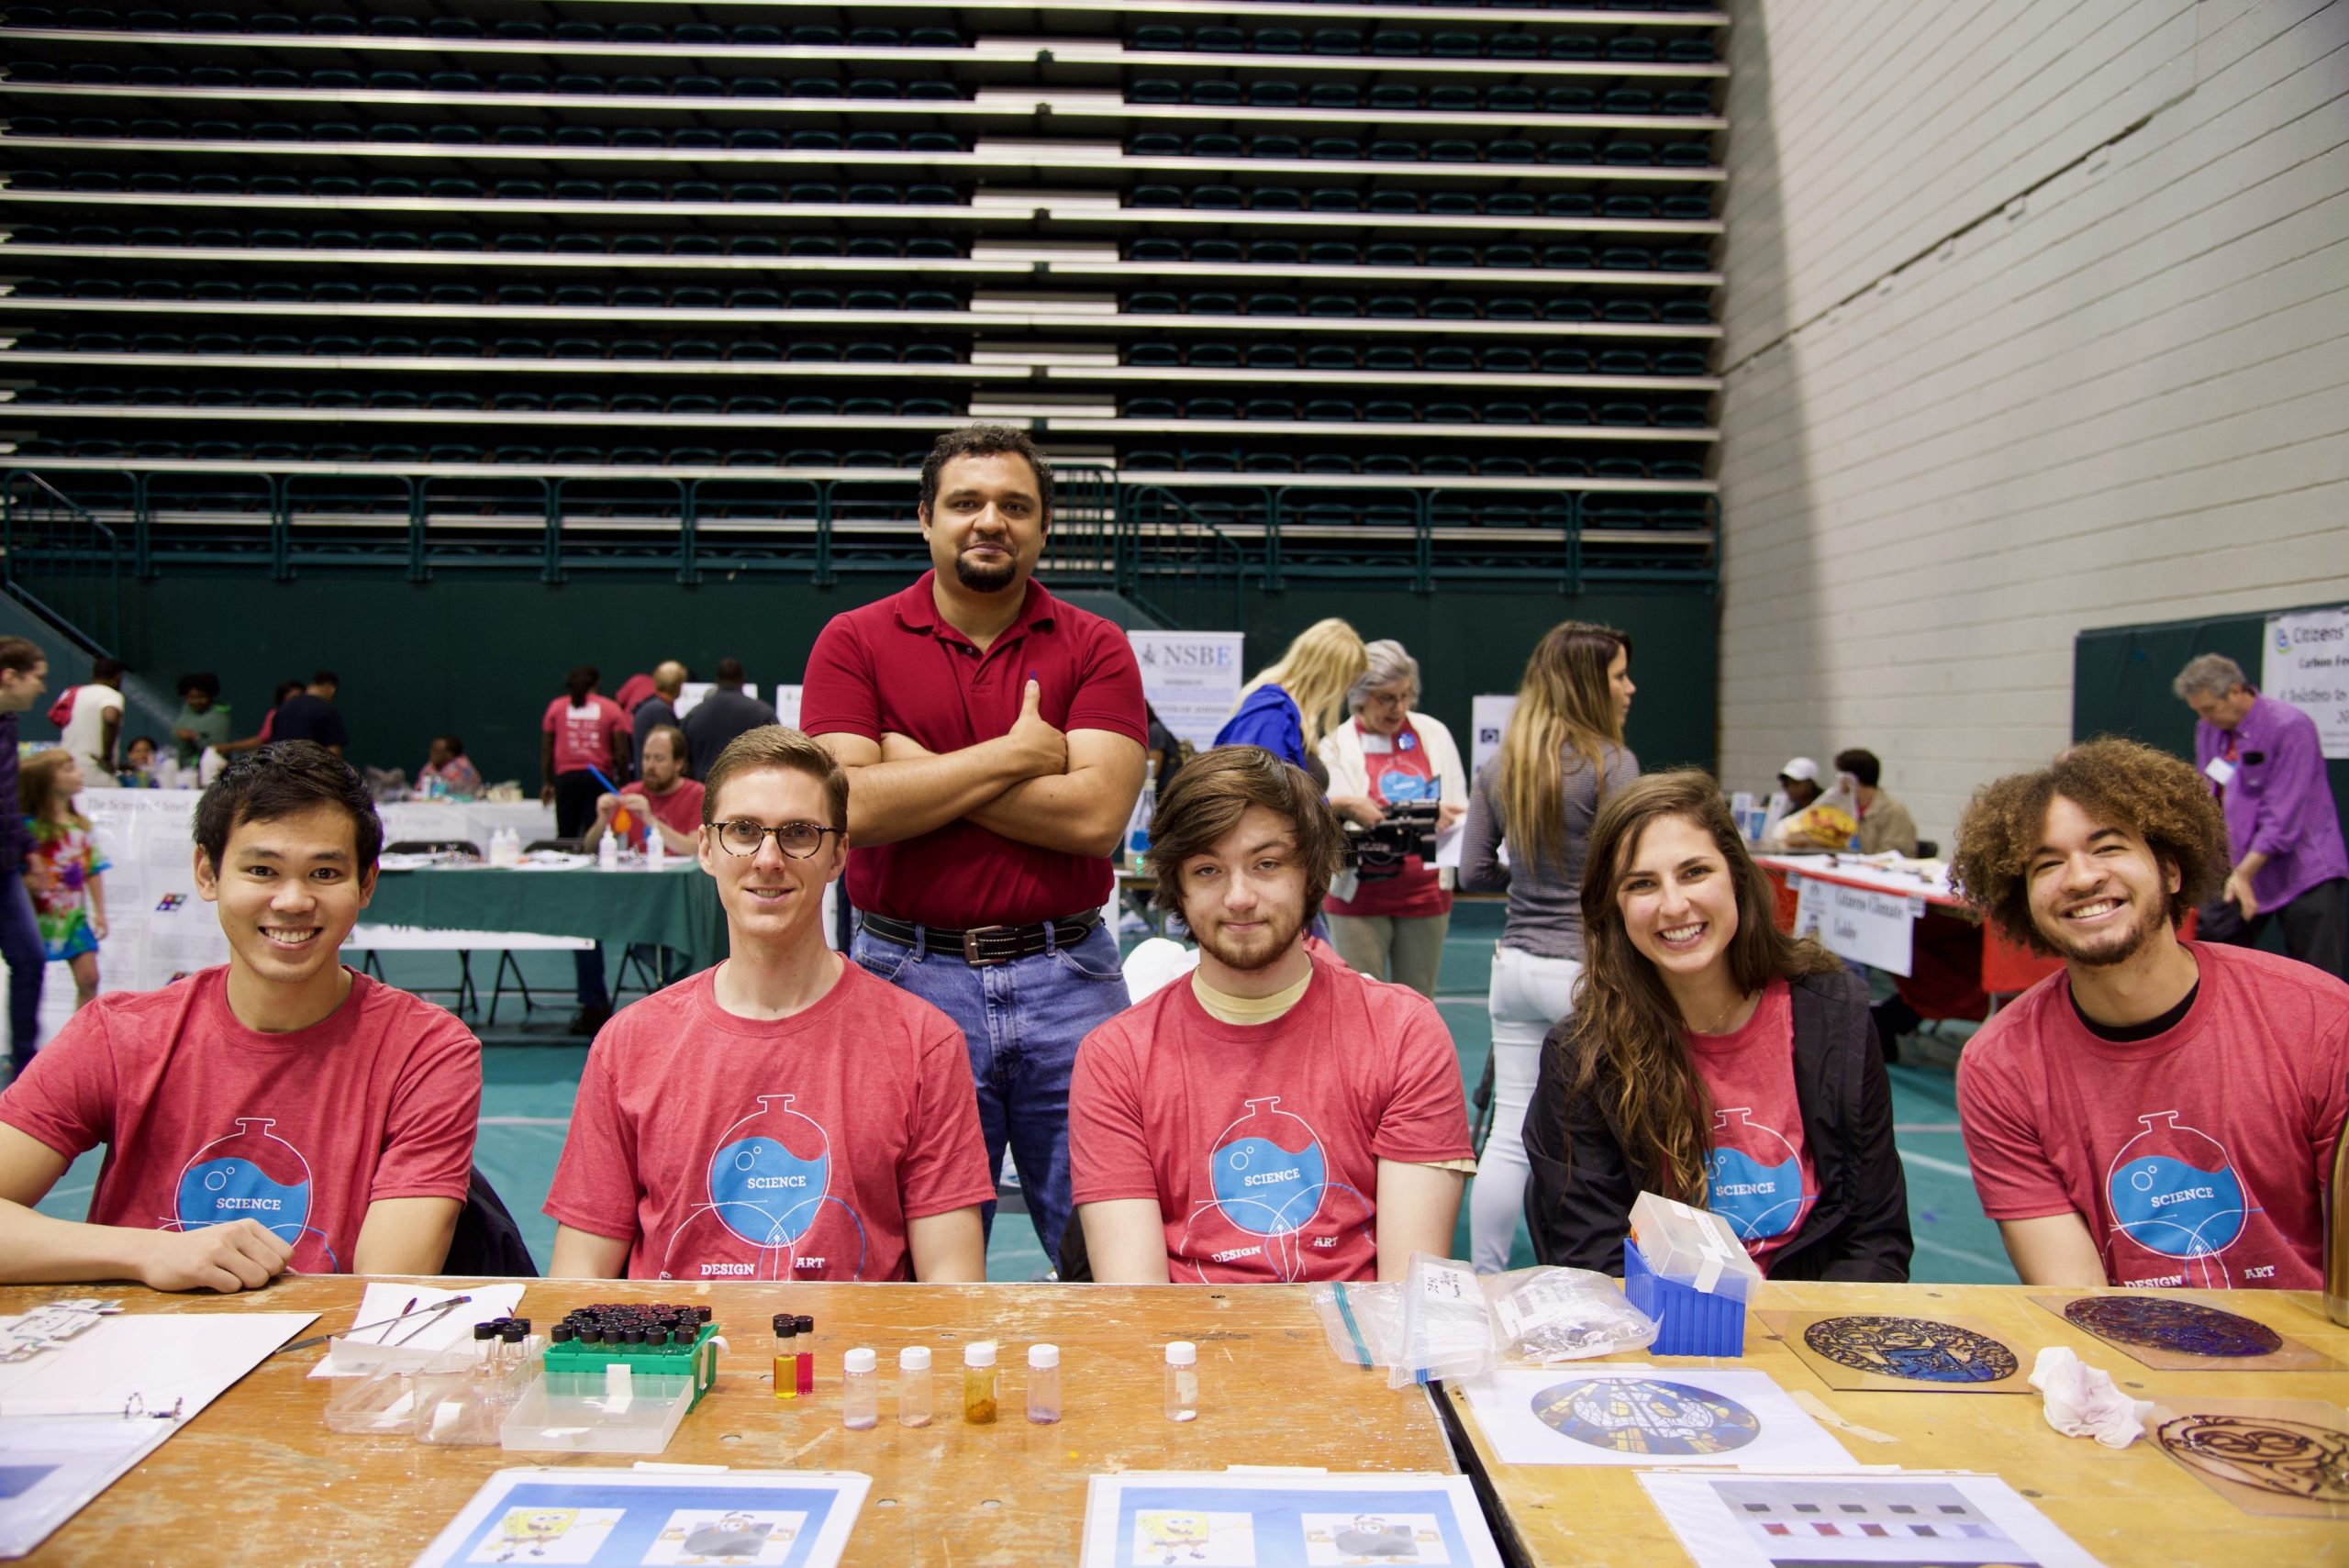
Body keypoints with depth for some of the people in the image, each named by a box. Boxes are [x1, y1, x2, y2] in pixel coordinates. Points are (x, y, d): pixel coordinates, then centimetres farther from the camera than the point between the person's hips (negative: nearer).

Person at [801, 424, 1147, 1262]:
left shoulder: (1096, 648, 3)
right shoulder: (854, 642, 3)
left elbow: (1098, 814, -11)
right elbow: (847, 806, -11)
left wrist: (922, 771, -9)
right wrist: (1015, 754, -9)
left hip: (1066, 978, 1)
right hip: (911, 974, 0)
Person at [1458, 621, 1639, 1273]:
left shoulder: (1498, 768, 8)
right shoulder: (1611, 762, -11)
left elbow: (1473, 871, 10)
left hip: (1515, 966, 6)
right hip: (1587, 968, -6)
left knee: (1509, 1135, 11)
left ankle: (1486, 1281, 18)